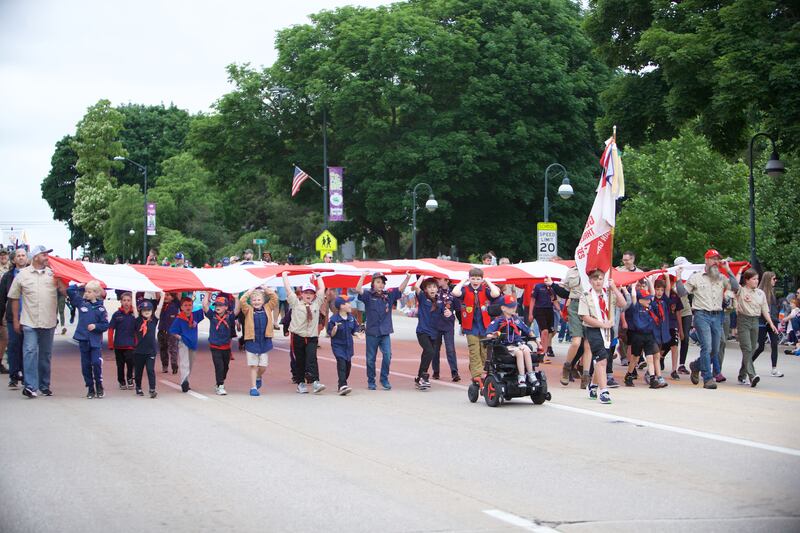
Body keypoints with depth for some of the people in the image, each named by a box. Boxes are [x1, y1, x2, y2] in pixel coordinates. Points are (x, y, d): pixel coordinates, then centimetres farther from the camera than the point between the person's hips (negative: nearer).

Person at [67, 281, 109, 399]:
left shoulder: (101, 308, -3)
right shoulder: (81, 303, 5)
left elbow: (105, 325, -2)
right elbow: (69, 291, 6)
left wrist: (96, 326, -16)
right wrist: (80, 286, 2)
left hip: (95, 341, -3)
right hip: (83, 339, 3)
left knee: (97, 363, -12)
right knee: (86, 365, 6)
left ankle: (99, 387, 6)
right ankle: (90, 388, 15)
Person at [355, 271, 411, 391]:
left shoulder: (389, 295, 9)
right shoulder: (368, 295, -1)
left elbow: (401, 289, 6)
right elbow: (358, 290, -16)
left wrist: (407, 278, -9)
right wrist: (362, 277, -30)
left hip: (385, 332, 2)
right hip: (372, 332, -2)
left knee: (387, 356, -7)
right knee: (371, 359, 6)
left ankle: (384, 379, 6)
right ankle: (371, 381, 17)